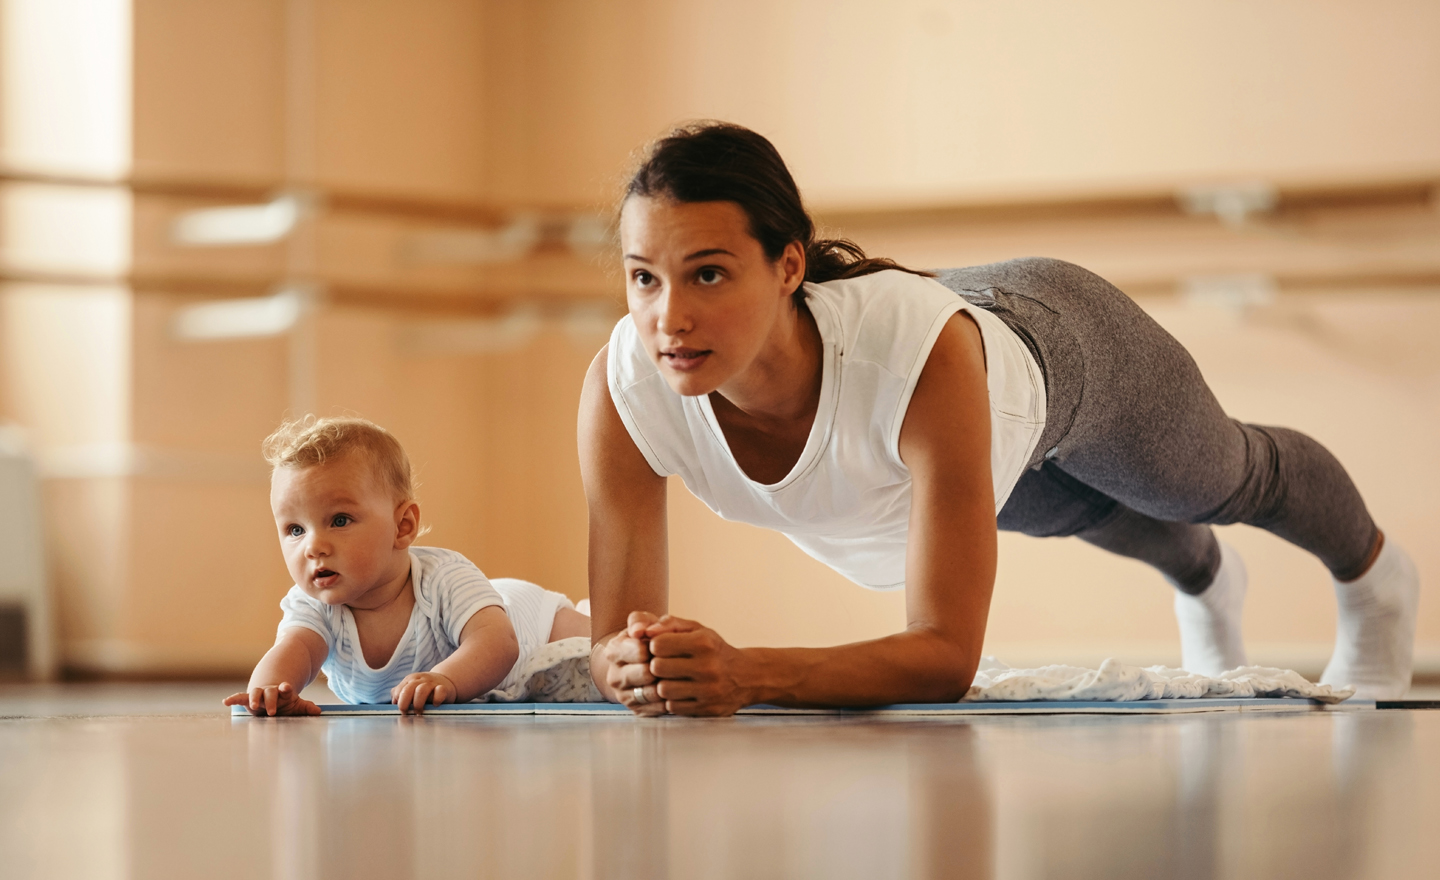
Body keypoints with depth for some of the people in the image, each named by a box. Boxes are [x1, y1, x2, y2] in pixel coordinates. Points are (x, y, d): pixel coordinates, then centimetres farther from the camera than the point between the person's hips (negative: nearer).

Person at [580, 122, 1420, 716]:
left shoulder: (921, 352, -51)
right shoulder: (622, 388, -41)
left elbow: (949, 652, -50)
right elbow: (617, 638, -35)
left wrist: (746, 674, -64)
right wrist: (636, 668, -58)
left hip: (1064, 349, -3)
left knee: (1228, 478, 31)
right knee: (1089, 510, 37)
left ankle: (1375, 574, 67)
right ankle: (1207, 580, 74)